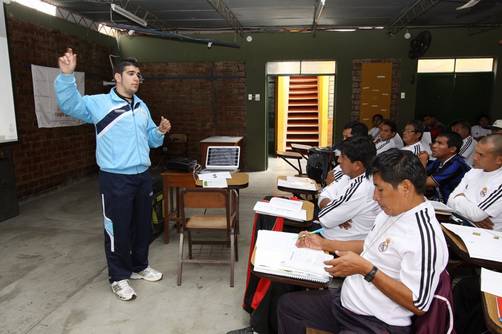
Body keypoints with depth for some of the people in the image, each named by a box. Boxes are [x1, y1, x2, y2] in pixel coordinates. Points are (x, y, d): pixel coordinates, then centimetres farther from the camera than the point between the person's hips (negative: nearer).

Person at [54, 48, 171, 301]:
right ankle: (119, 277, 20)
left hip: (143, 176, 7)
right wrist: (66, 75, -34)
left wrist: (160, 132, -2)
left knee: (143, 224, 16)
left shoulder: (142, 106, 14)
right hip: (115, 179, -6)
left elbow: (150, 139, 19)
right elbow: (69, 105, -20)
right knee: (118, 228, 3)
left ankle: (139, 266, 36)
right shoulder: (99, 103, -5)